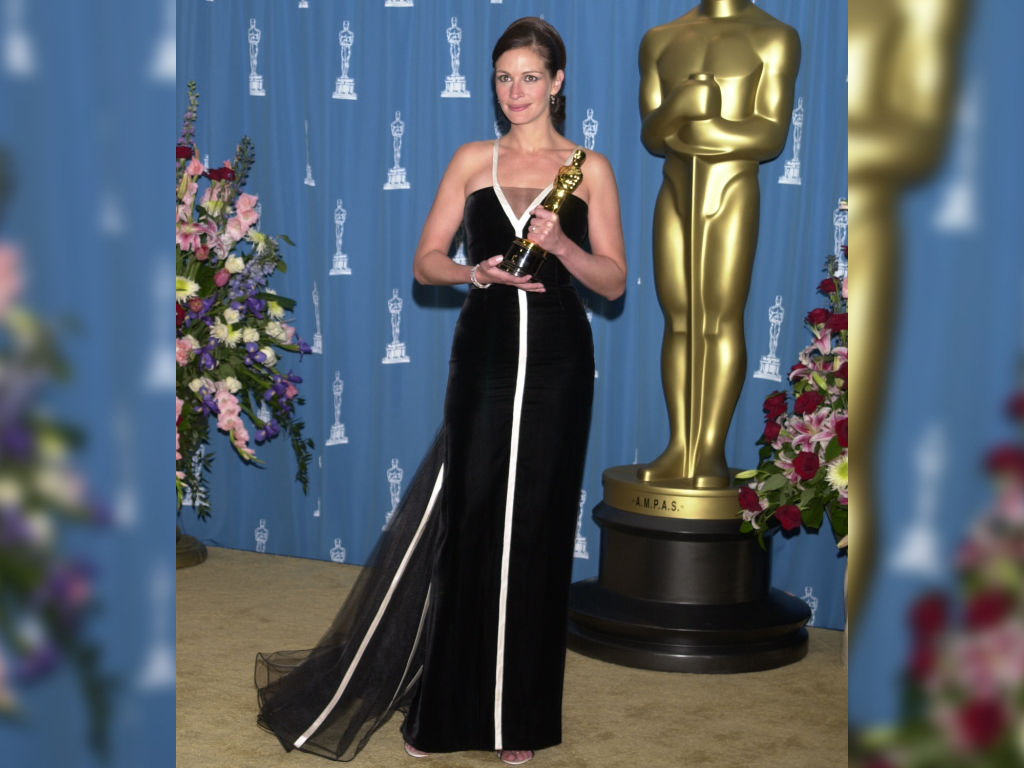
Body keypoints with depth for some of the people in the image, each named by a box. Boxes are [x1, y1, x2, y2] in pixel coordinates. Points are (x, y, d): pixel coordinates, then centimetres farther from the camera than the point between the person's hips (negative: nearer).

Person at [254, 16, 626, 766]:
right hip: (484, 357, 1)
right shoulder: (472, 160, 8)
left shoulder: (589, 168, 4)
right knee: (465, 523, 0)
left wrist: (562, 245, -15)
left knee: (535, 531, 4)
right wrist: (477, 272, -14)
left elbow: (615, 282, 2)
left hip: (555, 365, -1)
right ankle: (448, 706, 13)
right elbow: (426, 261, 5)